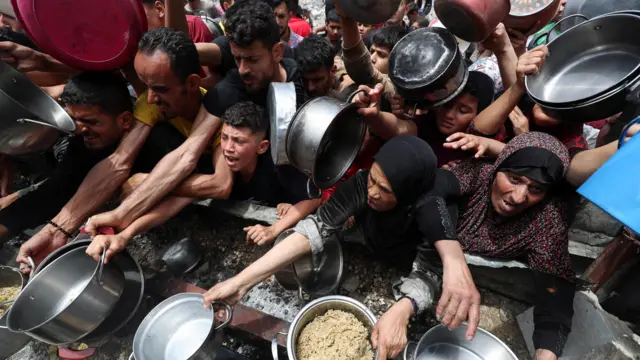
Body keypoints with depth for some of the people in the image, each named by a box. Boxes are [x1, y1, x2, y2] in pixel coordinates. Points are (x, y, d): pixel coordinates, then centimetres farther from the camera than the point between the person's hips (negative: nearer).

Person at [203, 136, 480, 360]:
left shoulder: (429, 210, -38)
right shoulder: (360, 185, -35)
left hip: (407, 270, -1)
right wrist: (241, 281, -47)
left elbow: (428, 273, -36)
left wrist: (401, 311, -60)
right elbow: (314, 230, -40)